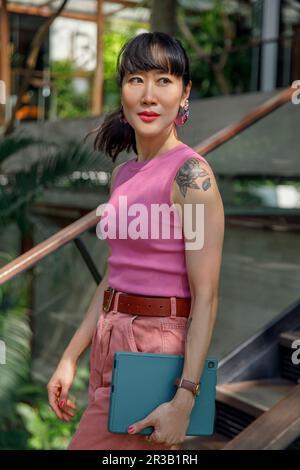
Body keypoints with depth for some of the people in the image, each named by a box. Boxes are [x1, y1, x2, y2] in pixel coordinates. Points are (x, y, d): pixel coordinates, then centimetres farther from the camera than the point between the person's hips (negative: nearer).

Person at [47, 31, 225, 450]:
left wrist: (184, 398, -21)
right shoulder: (123, 174, 9)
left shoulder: (190, 173, -15)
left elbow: (206, 296, -17)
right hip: (111, 339, 8)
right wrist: (70, 358, 13)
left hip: (157, 346, -7)